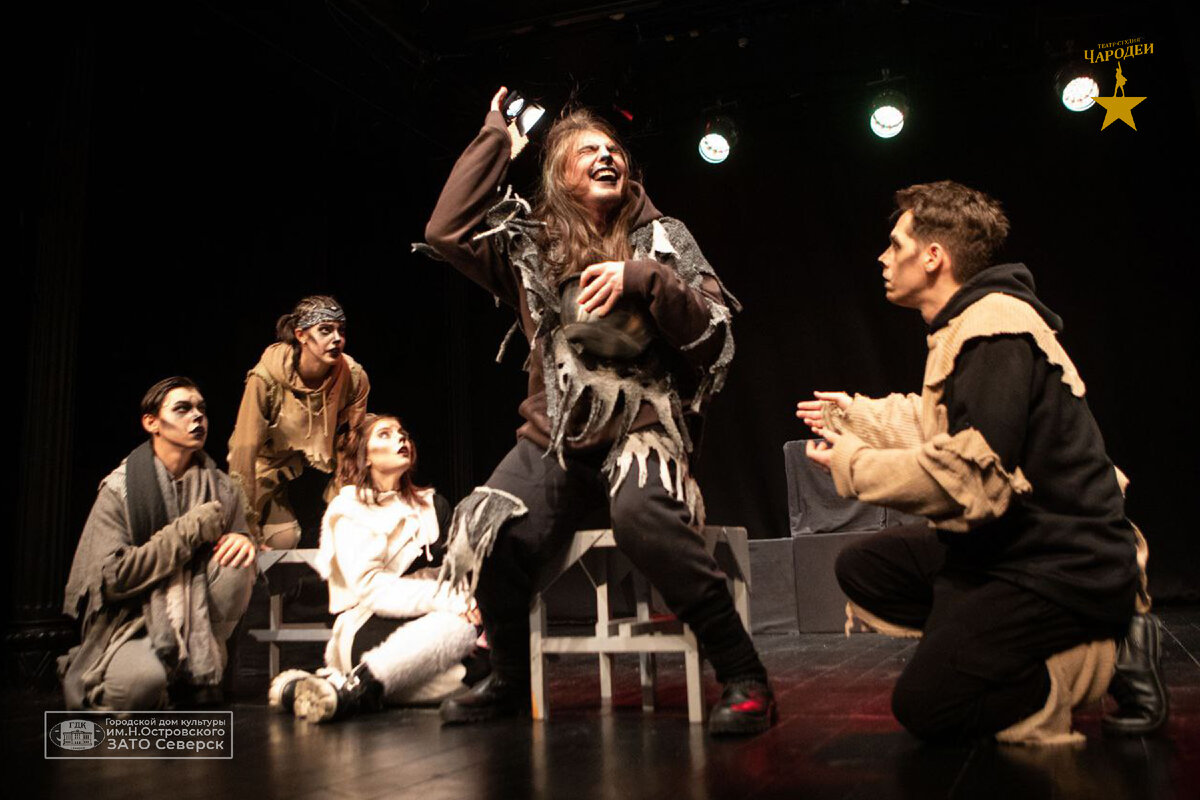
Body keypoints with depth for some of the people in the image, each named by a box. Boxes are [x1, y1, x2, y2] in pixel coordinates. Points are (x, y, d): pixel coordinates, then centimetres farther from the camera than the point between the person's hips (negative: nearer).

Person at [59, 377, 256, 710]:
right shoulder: (119, 490, -8)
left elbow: (238, 556, 8)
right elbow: (112, 576, -16)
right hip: (132, 625, -3)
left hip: (199, 624, 4)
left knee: (235, 561, -23)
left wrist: (243, 541, -17)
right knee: (141, 683, -34)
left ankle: (200, 671, -3)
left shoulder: (221, 489, 2)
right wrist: (191, 531, -19)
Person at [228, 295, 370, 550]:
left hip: (320, 460, 3)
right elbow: (245, 448, -27)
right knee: (281, 538, -14)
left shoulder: (354, 378, -22)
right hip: (267, 462, -3)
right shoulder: (266, 377, -29)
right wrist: (243, 526, -25)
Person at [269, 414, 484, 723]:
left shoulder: (433, 505, 23)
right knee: (458, 624, -34)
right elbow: (370, 588, -9)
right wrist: (449, 600, -22)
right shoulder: (350, 509, 7)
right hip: (367, 630, -5)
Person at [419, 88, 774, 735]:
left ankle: (742, 675, -21)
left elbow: (713, 333, 0)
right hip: (554, 434, 3)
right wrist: (495, 140, 8)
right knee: (484, 536, -21)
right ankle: (511, 679, 8)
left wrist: (641, 280, -14)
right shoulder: (531, 246, 13)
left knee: (640, 512, -36)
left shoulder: (661, 238, 9)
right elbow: (446, 231, -1)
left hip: (643, 423, -2)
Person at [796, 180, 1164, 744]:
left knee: (925, 707, -13)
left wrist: (852, 462, -16)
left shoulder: (996, 333, -22)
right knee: (862, 568, 11)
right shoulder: (968, 324, 11)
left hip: (1061, 567, -10)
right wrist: (856, 414, 30)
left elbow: (968, 477, -28)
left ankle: (1107, 662, 0)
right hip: (1006, 544, 10)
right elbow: (943, 426, 23)